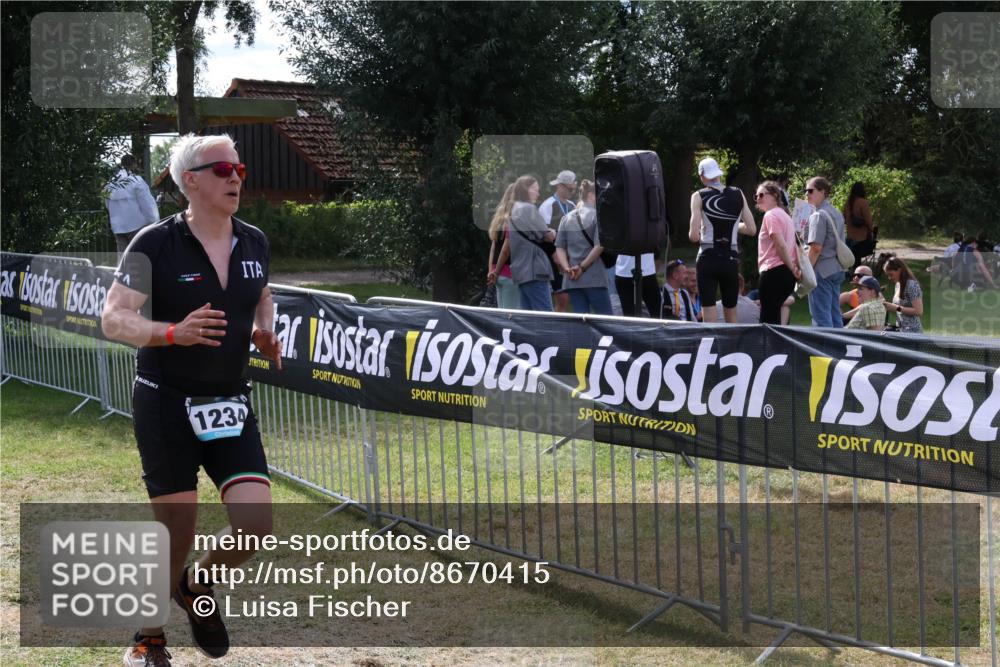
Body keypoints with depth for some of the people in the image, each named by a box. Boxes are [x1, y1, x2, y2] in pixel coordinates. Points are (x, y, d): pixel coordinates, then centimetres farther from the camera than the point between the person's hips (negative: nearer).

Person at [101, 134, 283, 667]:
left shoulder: (254, 242, 4)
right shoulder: (154, 245, -11)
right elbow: (113, 319, -15)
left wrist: (265, 332, 2)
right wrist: (174, 333, -32)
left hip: (231, 405, 5)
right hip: (166, 405, -4)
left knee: (256, 523, -7)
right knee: (177, 533, 1)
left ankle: (195, 588, 25)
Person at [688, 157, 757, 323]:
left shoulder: (699, 196, -5)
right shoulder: (738, 195, 4)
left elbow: (693, 236, -11)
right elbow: (751, 229, 5)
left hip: (708, 258, -3)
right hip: (731, 259, 3)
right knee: (732, 316, 14)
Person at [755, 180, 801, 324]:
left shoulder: (771, 215, -9)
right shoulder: (784, 214, 22)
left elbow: (781, 245, -17)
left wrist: (792, 269, -12)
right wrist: (797, 267, 11)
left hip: (773, 272, -10)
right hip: (786, 273, 10)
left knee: (768, 319, -9)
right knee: (773, 317, 14)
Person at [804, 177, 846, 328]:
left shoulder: (818, 215, -13)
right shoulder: (837, 213, 15)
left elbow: (816, 248, -19)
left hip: (822, 270, -9)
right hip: (837, 268, 9)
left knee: (821, 316, -6)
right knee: (835, 314, 12)